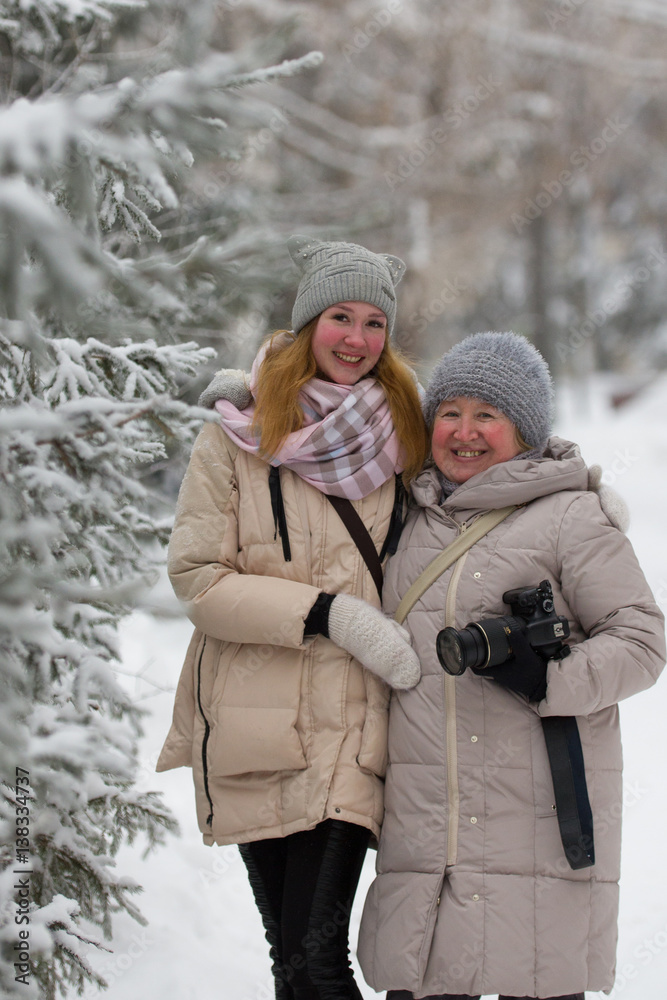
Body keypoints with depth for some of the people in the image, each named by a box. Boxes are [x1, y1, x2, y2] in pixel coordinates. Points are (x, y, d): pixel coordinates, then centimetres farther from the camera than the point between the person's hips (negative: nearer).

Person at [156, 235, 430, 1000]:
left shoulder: (400, 434, 8)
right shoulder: (235, 438, 0)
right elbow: (197, 579, -7)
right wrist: (330, 614, -16)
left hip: (351, 727, 0)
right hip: (254, 729, 0)